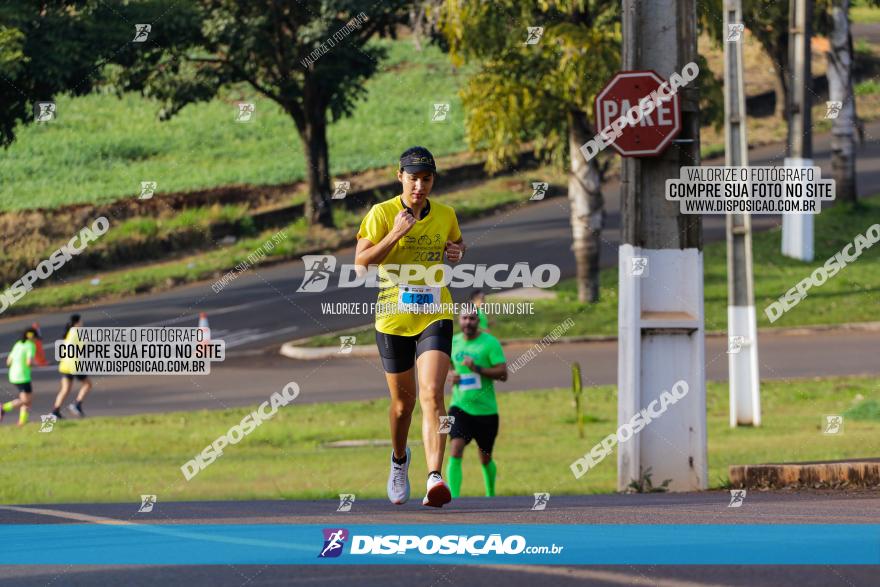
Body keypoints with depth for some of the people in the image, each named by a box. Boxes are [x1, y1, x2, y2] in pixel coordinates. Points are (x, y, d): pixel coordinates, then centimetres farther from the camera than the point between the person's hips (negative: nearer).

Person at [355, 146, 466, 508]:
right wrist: (395, 234, -22)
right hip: (393, 318, -1)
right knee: (403, 401, 12)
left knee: (432, 394, -19)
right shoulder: (381, 214, -6)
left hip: (435, 316, 1)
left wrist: (458, 253, 2)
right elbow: (360, 263, -12)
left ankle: (435, 478, -28)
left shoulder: (445, 215, 4)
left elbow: (458, 244, 25)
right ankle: (399, 460, 44)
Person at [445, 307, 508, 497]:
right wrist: (450, 376, 1)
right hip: (459, 407, 2)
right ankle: (453, 499, -25)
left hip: (486, 410, -2)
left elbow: (503, 374, -14)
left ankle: (491, 495, 37)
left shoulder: (490, 342, -8)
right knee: (455, 453, -19)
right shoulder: (453, 342, 5)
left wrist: (478, 369, -26)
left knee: (485, 459, 13)